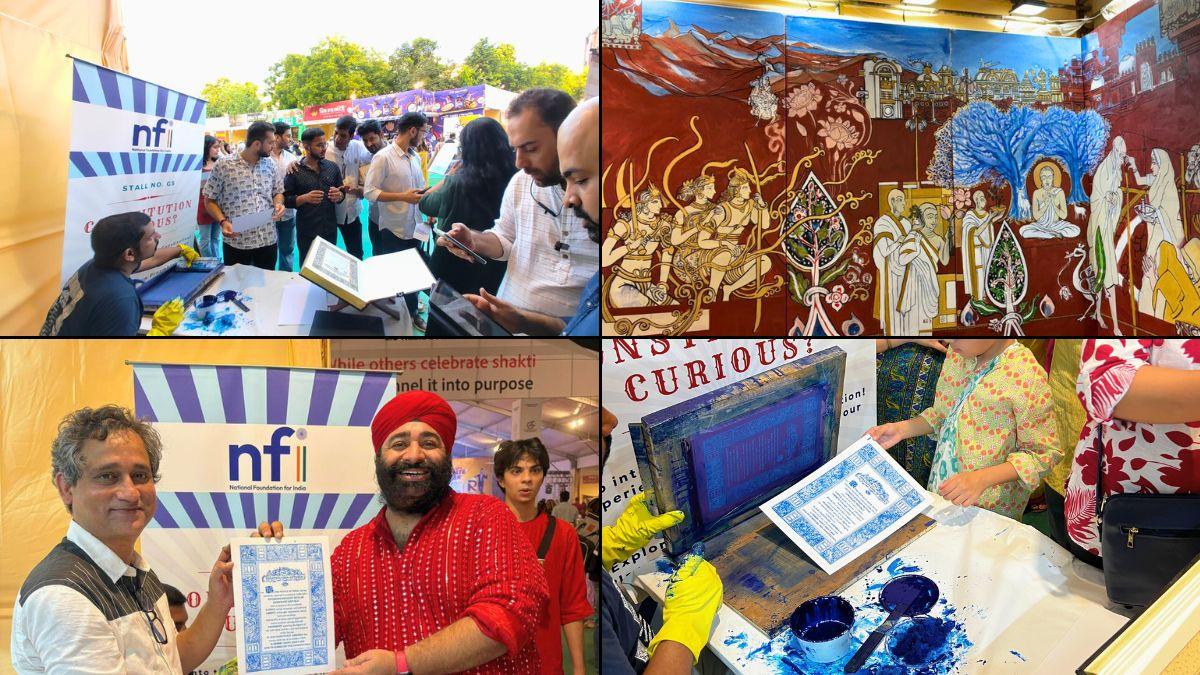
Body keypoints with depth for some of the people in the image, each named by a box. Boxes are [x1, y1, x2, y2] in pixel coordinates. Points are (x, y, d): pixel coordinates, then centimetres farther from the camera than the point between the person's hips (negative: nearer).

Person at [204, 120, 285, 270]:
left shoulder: (270, 164, 6)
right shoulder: (224, 166, -7)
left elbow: (278, 191, 18)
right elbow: (210, 200, -1)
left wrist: (278, 204, -5)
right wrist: (223, 222, -17)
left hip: (268, 240, 4)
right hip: (236, 242, -4)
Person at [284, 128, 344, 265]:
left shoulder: (332, 167, 5)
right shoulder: (294, 171, -6)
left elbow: (341, 192, 14)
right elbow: (286, 200, -6)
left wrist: (339, 196, -9)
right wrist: (305, 198, -23)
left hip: (330, 229, 3)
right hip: (307, 231, -3)